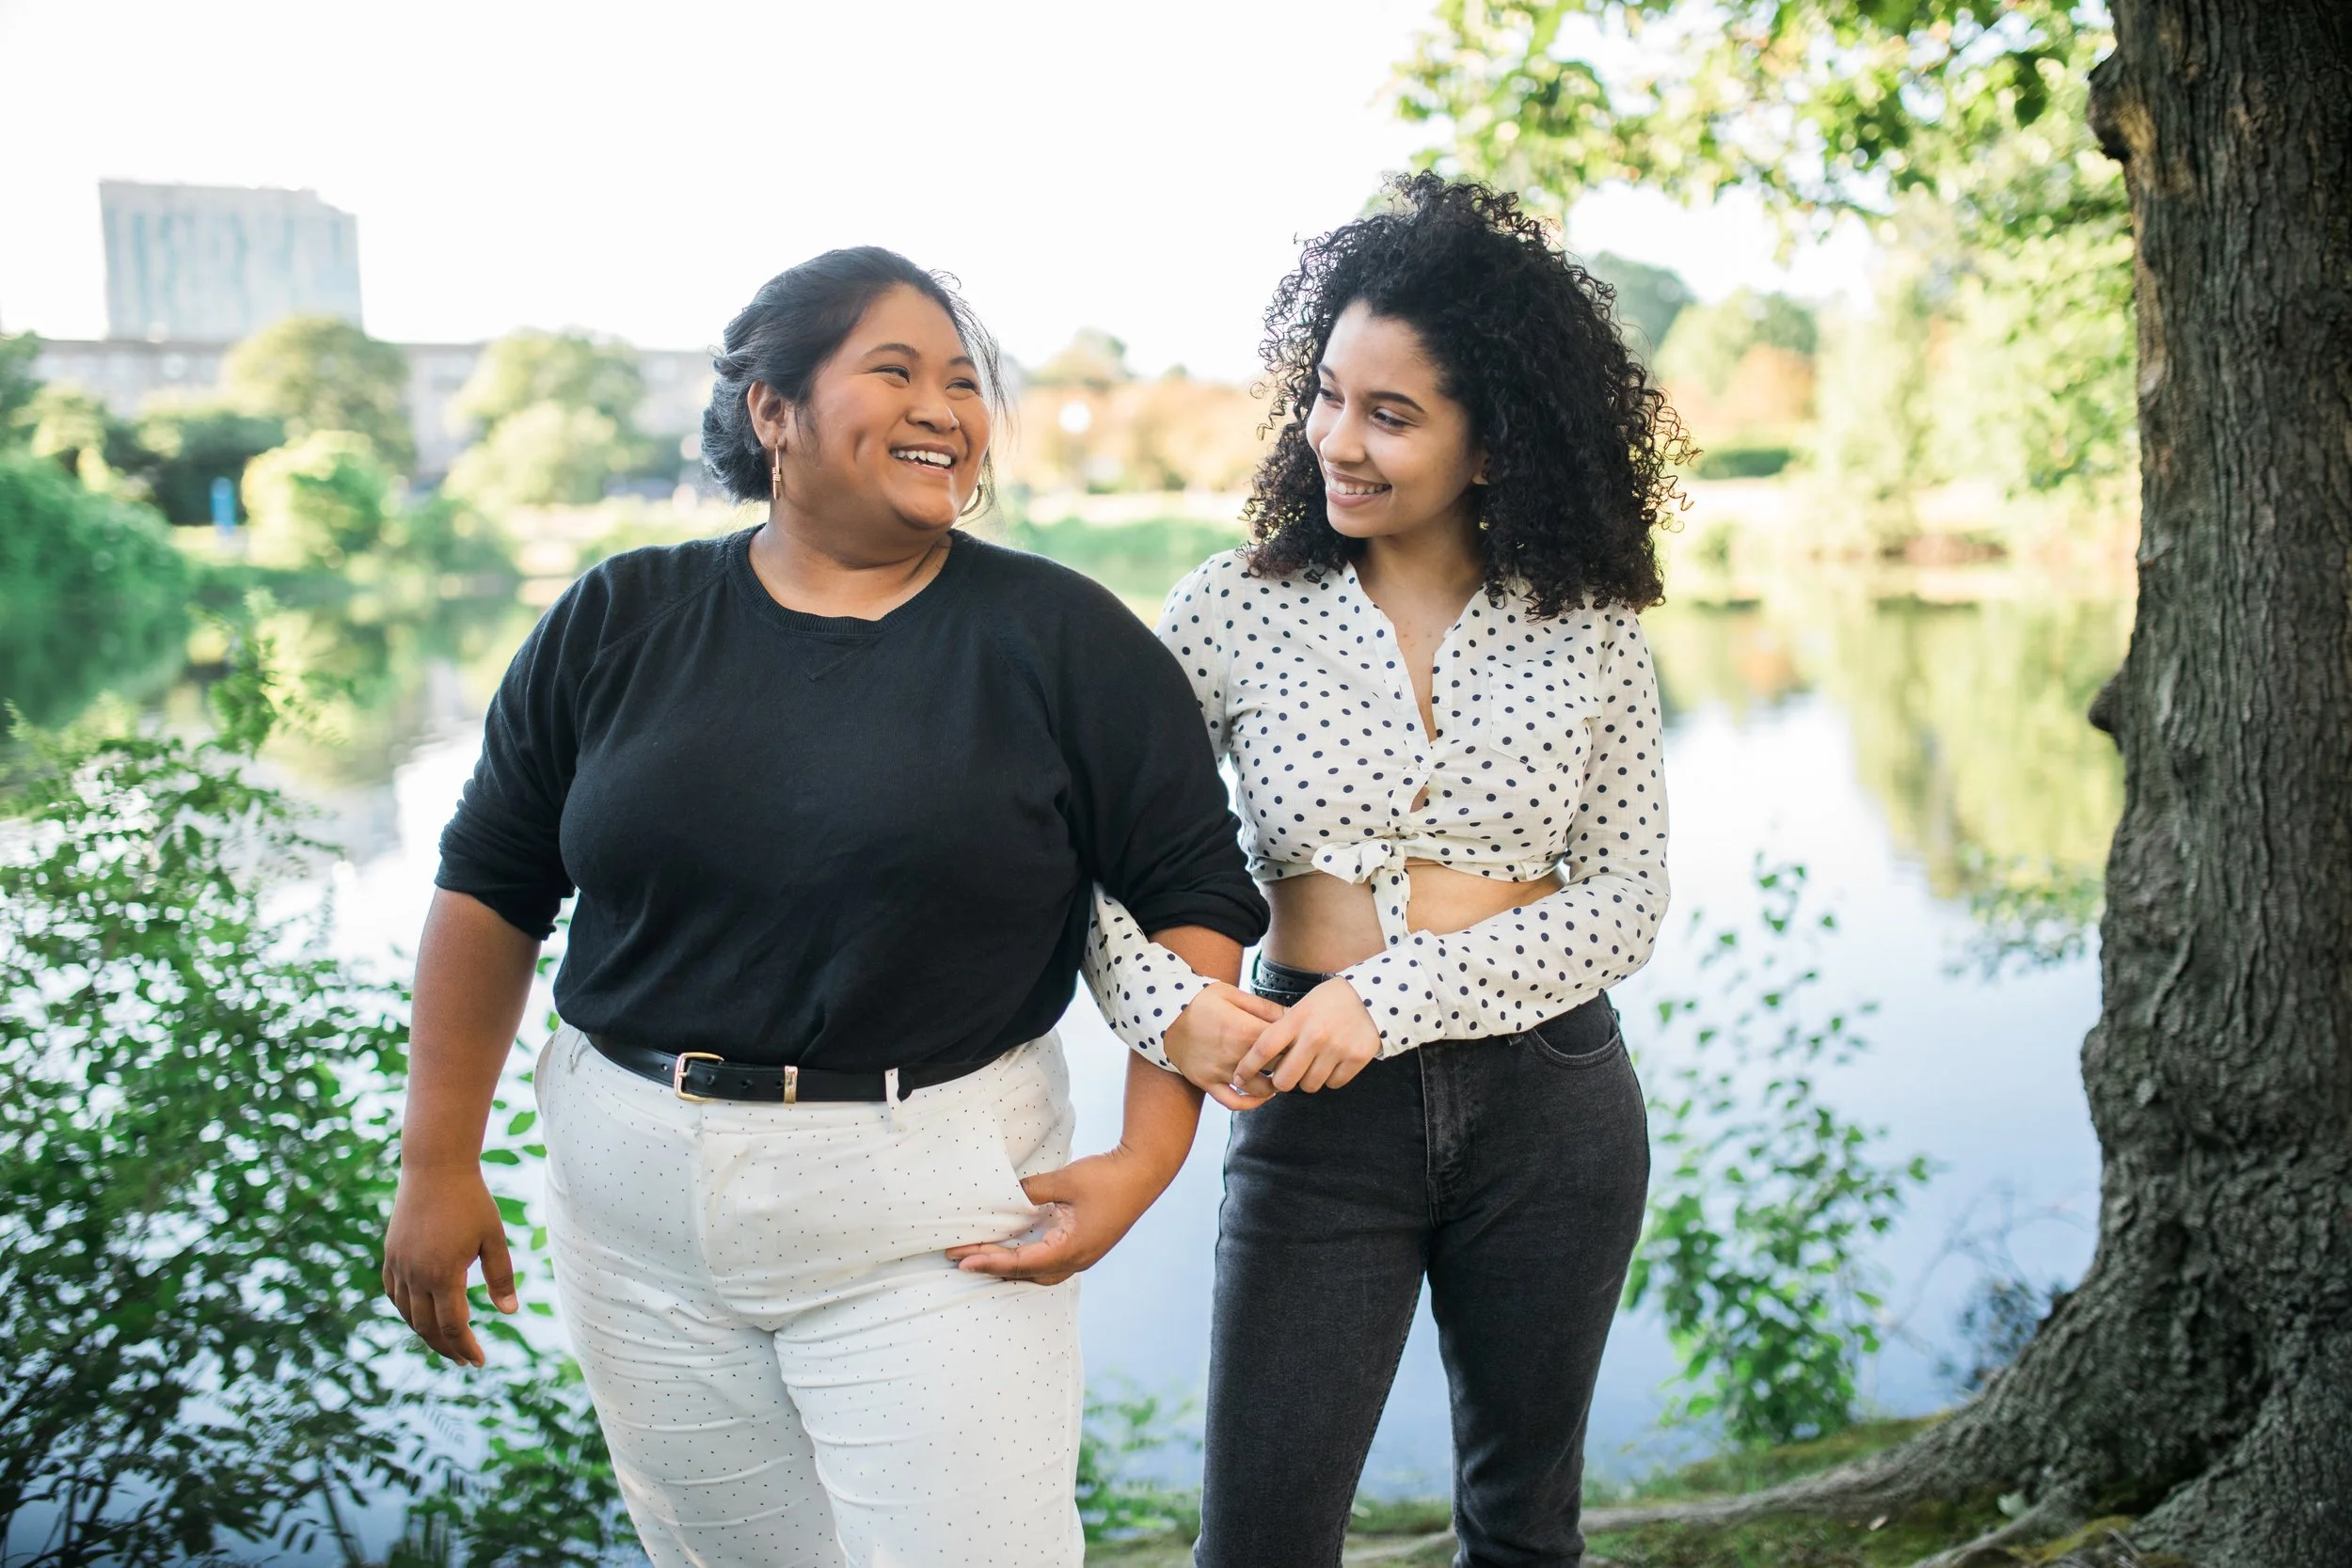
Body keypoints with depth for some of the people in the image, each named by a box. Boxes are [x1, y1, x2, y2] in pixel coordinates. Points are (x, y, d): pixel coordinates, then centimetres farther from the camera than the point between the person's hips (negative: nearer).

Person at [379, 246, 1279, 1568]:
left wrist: (1146, 1160, -11)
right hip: (638, 1204, 3)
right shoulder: (623, 620, 3)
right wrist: (440, 1162, 7)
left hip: (927, 1211, -2)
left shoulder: (1060, 638, -4)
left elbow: (1194, 892, -3)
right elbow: (491, 887, 8)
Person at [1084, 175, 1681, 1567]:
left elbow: (1625, 900, -5)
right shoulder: (1235, 611, -4)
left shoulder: (1589, 629, -2)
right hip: (1321, 1114, -1)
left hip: (1548, 1102, 1)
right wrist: (1164, 1003, -21)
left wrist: (1394, 997, -17)